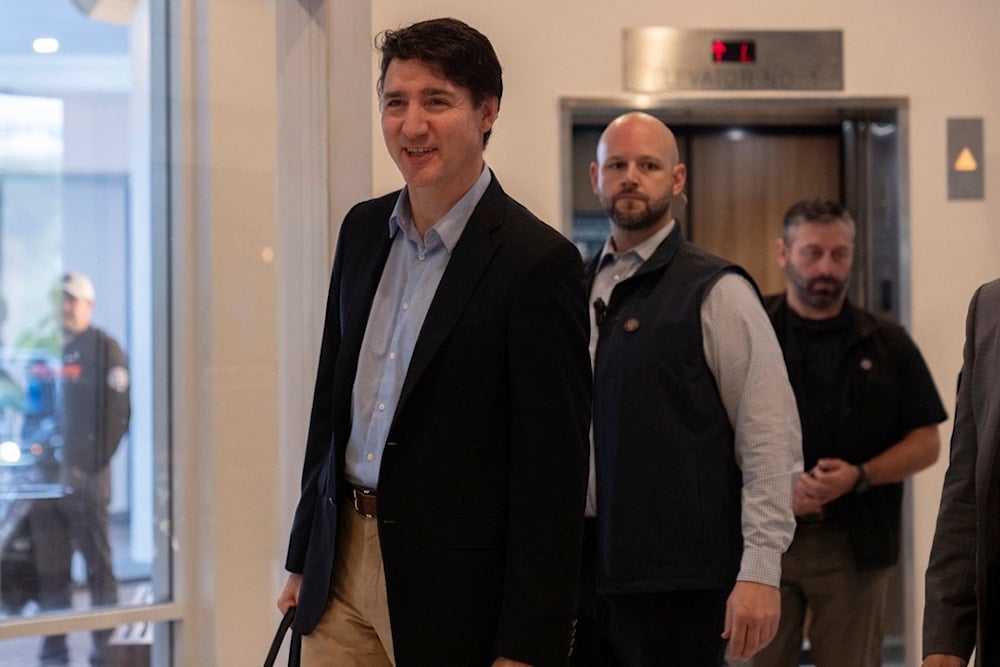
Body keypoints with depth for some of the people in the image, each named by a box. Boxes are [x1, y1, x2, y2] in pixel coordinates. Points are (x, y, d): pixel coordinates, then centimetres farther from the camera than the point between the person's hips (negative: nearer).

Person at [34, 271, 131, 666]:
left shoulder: (104, 349, -2)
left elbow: (116, 414, -8)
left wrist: (88, 466, -14)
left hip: (86, 476, -5)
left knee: (97, 564, -1)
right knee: (49, 568, 8)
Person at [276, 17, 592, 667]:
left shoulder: (537, 261, -14)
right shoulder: (362, 229, 7)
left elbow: (551, 471, -15)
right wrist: (303, 556, 15)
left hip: (451, 588, -6)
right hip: (342, 565, 6)